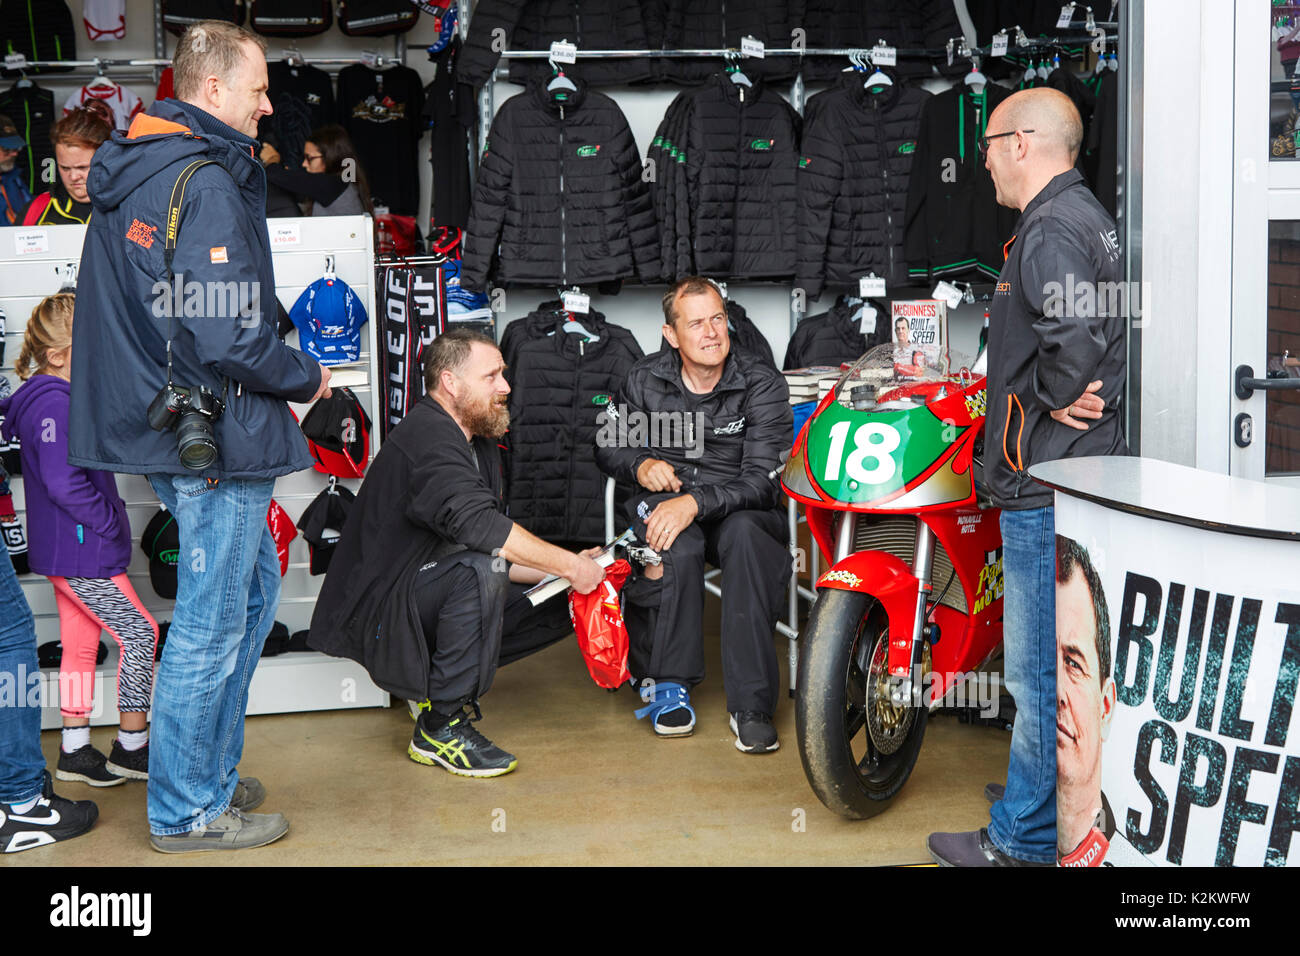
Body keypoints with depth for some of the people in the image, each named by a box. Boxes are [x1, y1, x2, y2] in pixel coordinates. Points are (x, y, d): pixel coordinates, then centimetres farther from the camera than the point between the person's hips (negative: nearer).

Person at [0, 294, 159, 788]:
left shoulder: (56, 398, 12)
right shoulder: (54, 405, -20)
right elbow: (64, 482, -28)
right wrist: (109, 522, -18)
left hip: (68, 549, 10)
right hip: (81, 552, -10)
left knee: (81, 644, 15)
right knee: (140, 634, -4)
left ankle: (75, 752, 23)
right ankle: (133, 747, 6)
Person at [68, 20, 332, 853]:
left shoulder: (129, 176, 13)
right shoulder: (206, 183, -18)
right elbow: (228, 338, -24)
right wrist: (307, 379, -7)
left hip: (163, 422, 10)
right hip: (216, 435, -10)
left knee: (252, 589, 21)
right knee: (211, 623, 1)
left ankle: (212, 772, 30)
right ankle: (187, 811, 13)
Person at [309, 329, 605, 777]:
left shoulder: (476, 443, 14)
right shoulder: (426, 438, -18)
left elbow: (504, 554, 14)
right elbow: (477, 525, -33)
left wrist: (563, 570, -2)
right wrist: (568, 565, -26)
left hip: (420, 597, 10)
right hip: (377, 617, -10)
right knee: (480, 566, -32)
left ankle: (433, 684, 13)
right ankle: (442, 726, -21)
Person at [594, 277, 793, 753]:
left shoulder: (762, 384, -7)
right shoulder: (645, 379, 2)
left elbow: (763, 479, -15)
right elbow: (606, 444, 16)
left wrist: (694, 503, -30)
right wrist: (640, 465, -8)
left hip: (739, 509, -1)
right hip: (662, 499, 1)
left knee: (746, 536, -38)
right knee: (678, 548, -36)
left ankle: (751, 704, -33)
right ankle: (667, 682, -17)